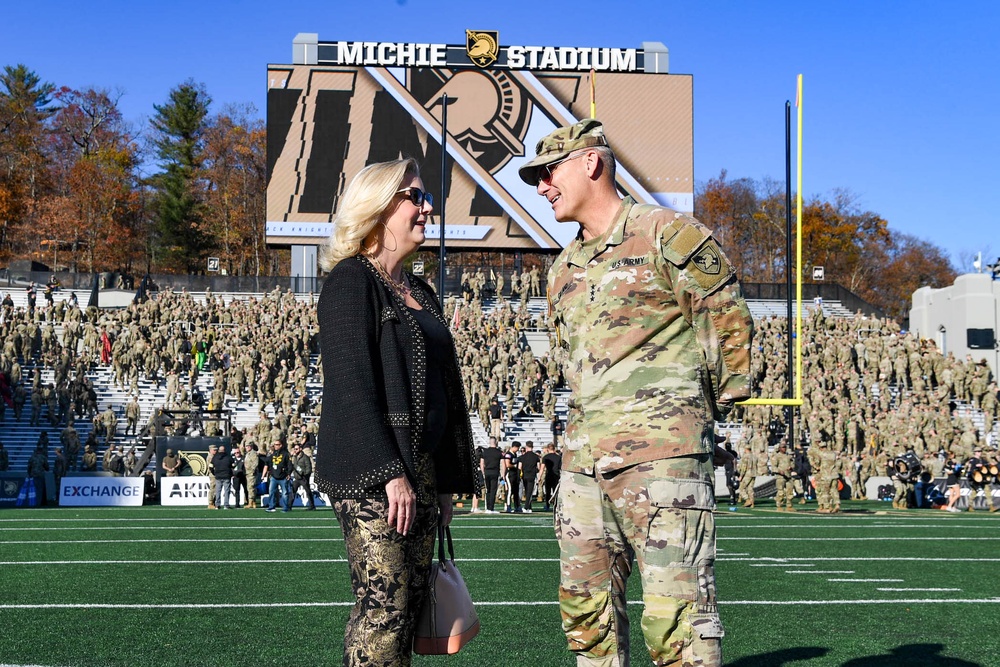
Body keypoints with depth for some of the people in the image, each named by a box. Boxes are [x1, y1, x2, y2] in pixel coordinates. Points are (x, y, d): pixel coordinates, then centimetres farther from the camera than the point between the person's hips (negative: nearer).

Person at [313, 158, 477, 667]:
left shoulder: (420, 294, 20)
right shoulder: (351, 281, -6)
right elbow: (351, 383, -15)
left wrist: (448, 479, 15)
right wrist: (390, 471, -21)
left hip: (419, 467, 9)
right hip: (369, 470, -9)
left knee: (410, 604, 8)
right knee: (384, 605, -11)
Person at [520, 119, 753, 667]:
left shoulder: (667, 235, -2)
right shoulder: (564, 270, 20)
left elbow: (729, 324, 1)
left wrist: (703, 413, 6)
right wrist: (593, 424, 17)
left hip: (661, 452, -8)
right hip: (583, 456, 8)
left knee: (675, 613, -11)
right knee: (585, 606, 8)